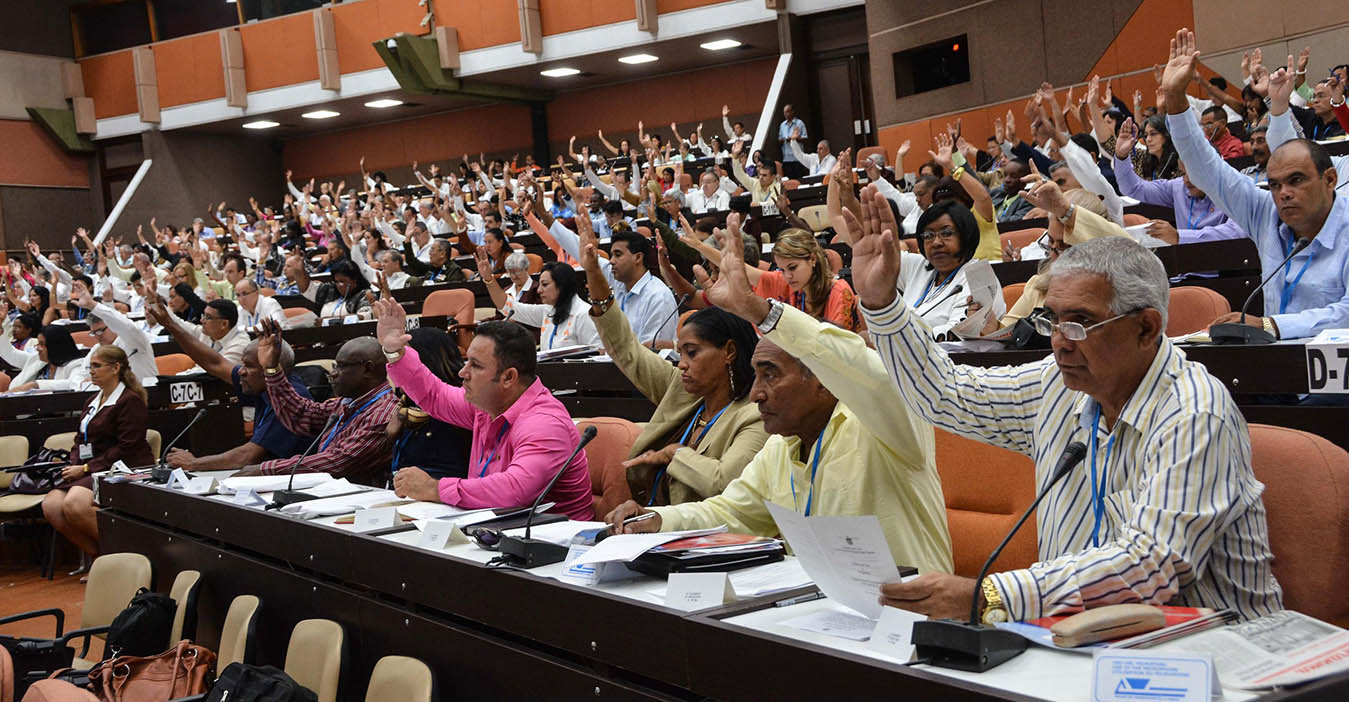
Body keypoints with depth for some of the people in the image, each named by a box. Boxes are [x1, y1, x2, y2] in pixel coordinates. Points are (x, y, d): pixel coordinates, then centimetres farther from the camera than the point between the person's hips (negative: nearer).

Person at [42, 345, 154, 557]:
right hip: (89, 471, 9)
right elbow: (80, 439, 24)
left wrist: (86, 468, -15)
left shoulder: (131, 401, -7)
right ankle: (98, 555, -4)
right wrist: (74, 465, 2)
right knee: (50, 505, -12)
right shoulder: (93, 401, 22)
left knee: (74, 504, -31)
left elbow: (126, 448, -15)